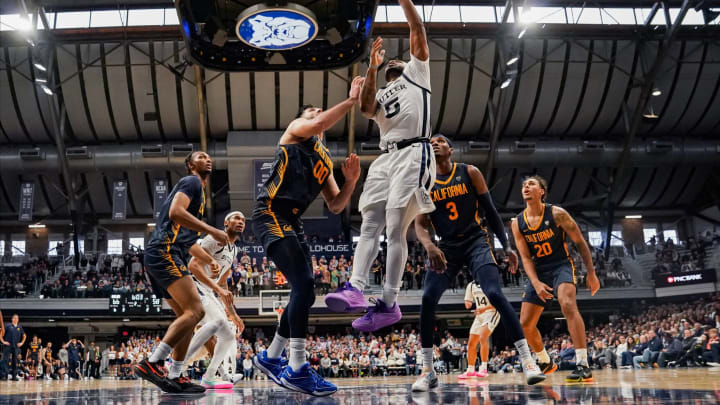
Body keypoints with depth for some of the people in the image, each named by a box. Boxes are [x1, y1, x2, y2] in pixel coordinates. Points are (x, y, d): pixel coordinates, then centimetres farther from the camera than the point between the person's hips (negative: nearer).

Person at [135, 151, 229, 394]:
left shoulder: (199, 192, 30)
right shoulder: (191, 182, 1)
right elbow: (176, 212, -18)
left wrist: (209, 260, 35)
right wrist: (212, 231, -17)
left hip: (163, 256, 11)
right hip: (165, 252, -11)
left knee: (187, 316, 10)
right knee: (195, 311, -19)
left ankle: (175, 377, 7)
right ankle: (151, 364, -23)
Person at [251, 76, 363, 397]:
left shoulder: (326, 160, 26)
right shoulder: (296, 129, 6)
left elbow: (335, 206, 21)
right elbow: (319, 124, -19)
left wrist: (350, 182, 4)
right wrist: (352, 99, -14)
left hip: (292, 221, 9)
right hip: (271, 214, -9)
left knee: (304, 291, 10)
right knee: (304, 285, -20)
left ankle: (269, 358, 25)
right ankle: (297, 369, -19)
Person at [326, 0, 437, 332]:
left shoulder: (416, 73, 21)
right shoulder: (380, 96, 30)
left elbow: (417, 32, 12)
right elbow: (365, 108, 6)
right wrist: (372, 67, 5)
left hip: (414, 154, -6)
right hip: (385, 158, 6)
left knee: (395, 227, -15)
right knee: (369, 225, -9)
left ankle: (389, 303, -18)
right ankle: (355, 288, -20)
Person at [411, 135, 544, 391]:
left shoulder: (470, 173, 1)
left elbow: (490, 211, 3)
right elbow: (420, 225, 0)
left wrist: (506, 246, -2)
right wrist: (429, 246, -22)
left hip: (476, 242, -2)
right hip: (447, 247, 2)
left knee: (495, 294, -22)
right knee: (427, 300, -15)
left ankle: (527, 360, -16)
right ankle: (428, 372, -4)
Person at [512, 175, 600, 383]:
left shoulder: (557, 214, -12)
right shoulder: (517, 223, -2)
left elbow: (580, 242, -4)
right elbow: (526, 258, -1)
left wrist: (591, 273, -5)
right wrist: (536, 283, -16)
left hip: (562, 266, -5)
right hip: (539, 271, 5)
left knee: (568, 304, -34)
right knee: (525, 324, 2)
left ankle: (583, 365, -35)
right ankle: (545, 362, 28)